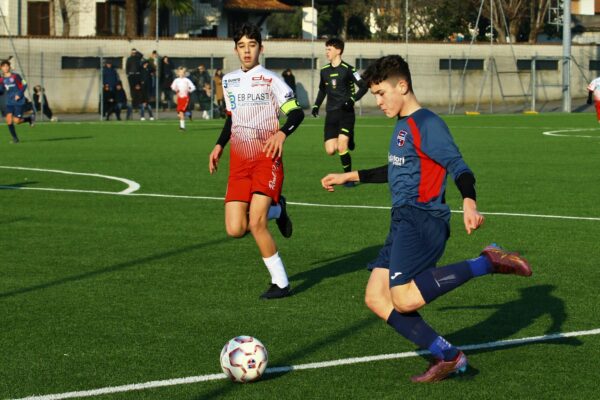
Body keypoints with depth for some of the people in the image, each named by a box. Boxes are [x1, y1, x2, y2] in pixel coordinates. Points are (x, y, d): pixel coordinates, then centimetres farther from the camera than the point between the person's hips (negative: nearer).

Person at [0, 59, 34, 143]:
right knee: (9, 120, -10)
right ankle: (15, 138, 4)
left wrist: (19, 94, -14)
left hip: (18, 102, -4)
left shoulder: (15, 76, -9)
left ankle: (30, 118, 21)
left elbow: (24, 85, -4)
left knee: (16, 121, -9)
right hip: (9, 103, 4)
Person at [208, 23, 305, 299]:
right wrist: (219, 146, 18)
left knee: (256, 224, -19)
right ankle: (275, 210, 24)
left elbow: (297, 112, -11)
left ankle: (280, 282, -4)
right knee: (235, 230, -6)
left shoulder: (269, 80, -7)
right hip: (239, 162, 6)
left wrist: (281, 133, -28)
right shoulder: (229, 81, 12)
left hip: (266, 159, -6)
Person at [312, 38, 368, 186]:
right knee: (330, 150, -5)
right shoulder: (324, 71, 11)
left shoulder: (348, 69, -7)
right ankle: (348, 141, 27)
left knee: (341, 147, -18)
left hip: (346, 113, -5)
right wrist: (316, 105, 13)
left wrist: (352, 99, -19)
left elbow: (363, 87, -5)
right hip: (331, 114, 5)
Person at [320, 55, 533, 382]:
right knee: (376, 298, 2)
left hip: (422, 218, -10)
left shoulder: (427, 124, -10)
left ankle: (487, 263, -15)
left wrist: (469, 203, -38)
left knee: (404, 299, -24)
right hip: (403, 221, 10)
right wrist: (351, 177, 41)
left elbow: (458, 167, -20)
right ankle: (447, 356, 1)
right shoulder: (403, 125, 20)